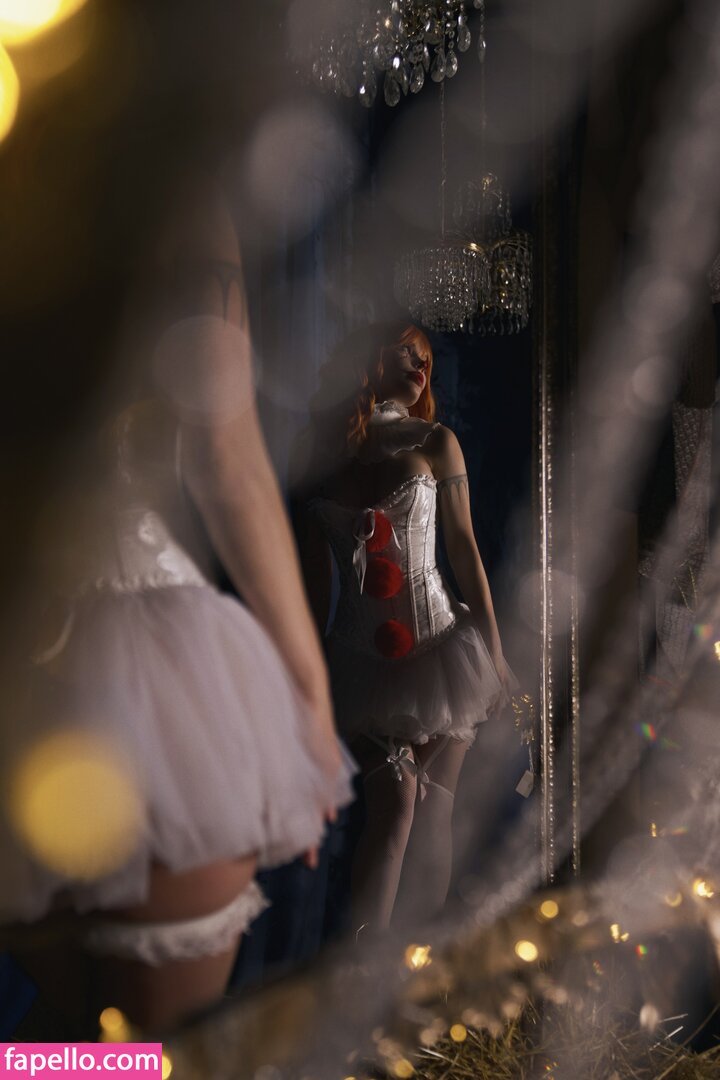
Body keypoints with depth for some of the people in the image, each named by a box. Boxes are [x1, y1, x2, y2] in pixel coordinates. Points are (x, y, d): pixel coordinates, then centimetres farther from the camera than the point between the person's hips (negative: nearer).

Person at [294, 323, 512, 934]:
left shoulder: (435, 442, 5)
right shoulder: (322, 448, 7)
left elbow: (465, 550, 5)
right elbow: (315, 567, 11)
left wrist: (493, 648, 3)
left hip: (438, 643, 0)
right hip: (362, 653, 0)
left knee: (431, 812, 0)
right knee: (395, 800, -12)